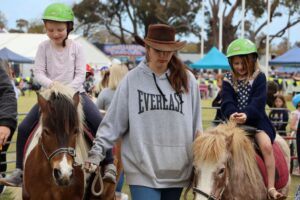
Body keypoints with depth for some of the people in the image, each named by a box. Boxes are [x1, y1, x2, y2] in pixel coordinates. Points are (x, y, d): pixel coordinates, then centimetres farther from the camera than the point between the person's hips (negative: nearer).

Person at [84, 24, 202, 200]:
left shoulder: (187, 80, 2)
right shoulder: (132, 80, -3)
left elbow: (196, 126, 7)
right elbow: (113, 122, -2)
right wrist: (97, 152, -10)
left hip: (177, 170, 3)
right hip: (142, 169, -2)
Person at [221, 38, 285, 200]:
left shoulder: (259, 77, -1)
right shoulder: (228, 80, 6)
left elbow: (258, 101, -15)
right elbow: (226, 102, -8)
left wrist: (246, 114, -34)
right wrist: (231, 114, -32)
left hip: (257, 121, -3)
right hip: (235, 122, 3)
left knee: (266, 145, -26)